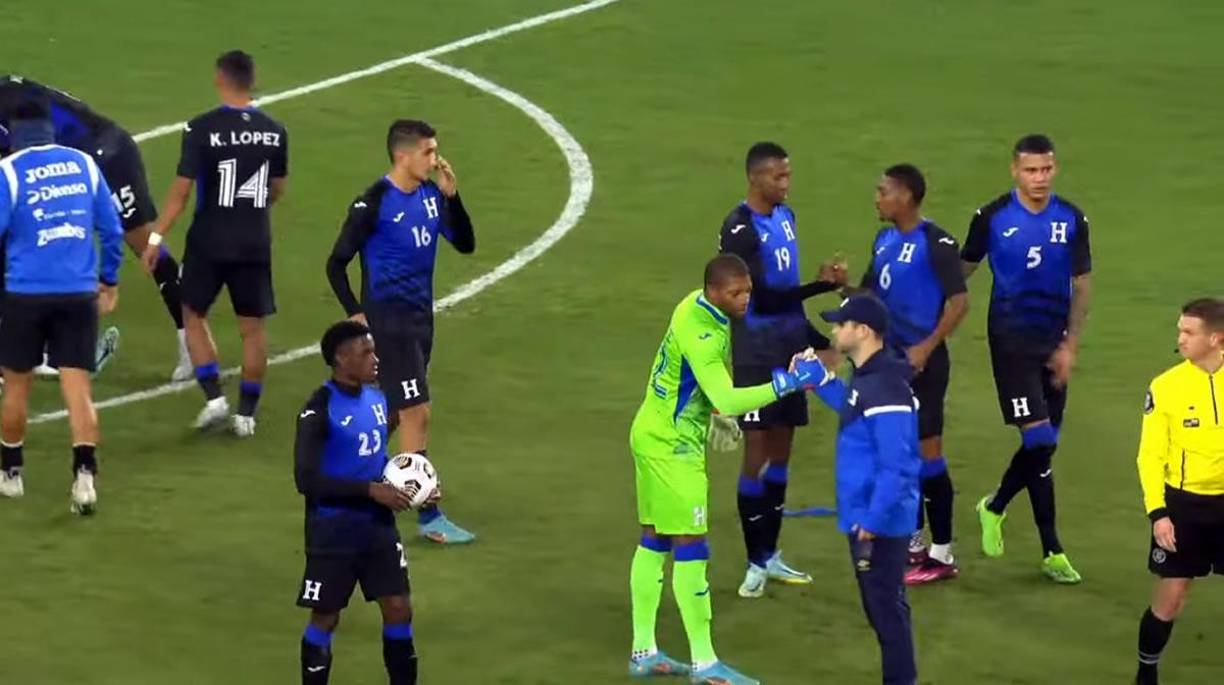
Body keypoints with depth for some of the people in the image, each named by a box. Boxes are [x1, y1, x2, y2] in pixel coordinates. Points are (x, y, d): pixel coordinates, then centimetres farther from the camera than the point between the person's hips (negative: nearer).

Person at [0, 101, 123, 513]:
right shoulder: (84, 164, 6)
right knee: (78, 390, 1)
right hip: (79, 294, 2)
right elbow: (112, 230, 9)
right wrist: (109, 281, 21)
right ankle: (84, 476, -12)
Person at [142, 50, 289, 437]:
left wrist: (157, 236, -4)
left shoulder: (202, 129, -13)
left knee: (194, 315, 16)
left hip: (210, 241, -3)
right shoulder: (274, 132, 0)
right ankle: (247, 412, 13)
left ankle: (214, 396, 6)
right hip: (255, 244, 3)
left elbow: (182, 189, -12)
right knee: (253, 326, 10)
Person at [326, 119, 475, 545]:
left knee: (391, 411, 17)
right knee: (417, 413, -9)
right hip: (388, 320, -7)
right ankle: (429, 517, -5)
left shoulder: (431, 195, 4)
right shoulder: (374, 203, -15)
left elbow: (465, 244, 3)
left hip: (421, 318, 7)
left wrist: (451, 195, -9)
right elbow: (337, 263, -10)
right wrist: (356, 314, -12)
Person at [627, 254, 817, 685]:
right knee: (690, 548, -6)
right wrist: (784, 384, -43)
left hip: (656, 436, 10)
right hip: (671, 447, -10)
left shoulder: (696, 307, 1)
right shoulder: (700, 336, -28)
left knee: (655, 540, 14)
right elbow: (726, 401, -40)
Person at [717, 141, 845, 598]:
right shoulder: (740, 230, -16)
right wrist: (822, 284, -23)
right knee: (757, 452, -3)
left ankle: (771, 555, 21)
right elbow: (763, 298, -21)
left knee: (781, 449, 12)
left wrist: (814, 338, 18)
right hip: (756, 357, -8)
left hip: (788, 350, 8)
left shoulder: (785, 216, 9)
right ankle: (756, 563, 4)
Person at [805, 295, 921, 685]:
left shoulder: (884, 388, -23)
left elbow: (895, 465, -26)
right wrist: (818, 378, 21)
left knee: (886, 606, -2)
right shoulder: (865, 379, 8)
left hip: (880, 522, -10)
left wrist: (874, 518, -26)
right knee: (880, 605, 18)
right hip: (866, 517, 10)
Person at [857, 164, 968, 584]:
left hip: (922, 362, -8)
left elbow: (959, 301, -17)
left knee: (926, 452, -4)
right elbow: (870, 295, 17)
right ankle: (912, 544, 25)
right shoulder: (884, 241, 10)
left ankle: (942, 555, 3)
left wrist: (927, 347, -22)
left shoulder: (936, 244, -15)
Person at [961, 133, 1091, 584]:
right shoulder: (993, 218, -4)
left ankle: (995, 508, 32)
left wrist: (1070, 347, -4)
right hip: (1011, 338, -4)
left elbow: (1082, 285, 4)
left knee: (1045, 444, 5)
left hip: (1053, 339, 4)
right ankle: (1051, 551, -5)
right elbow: (963, 271, 6)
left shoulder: (1072, 220, 1)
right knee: (1038, 438, -11)